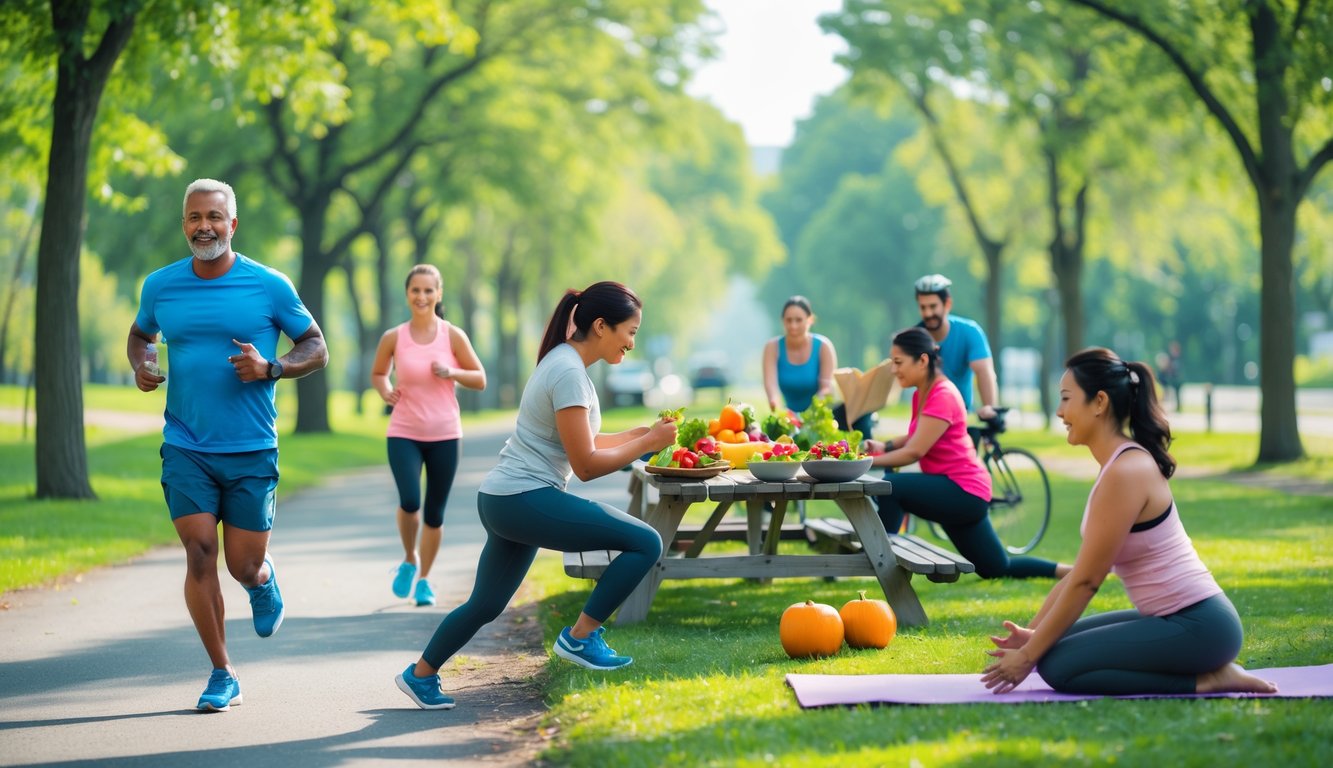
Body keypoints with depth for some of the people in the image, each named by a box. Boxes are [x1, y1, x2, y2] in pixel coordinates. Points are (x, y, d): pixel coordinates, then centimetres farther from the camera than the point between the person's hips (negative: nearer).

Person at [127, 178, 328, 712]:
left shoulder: (269, 286, -4)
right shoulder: (160, 286, 4)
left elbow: (316, 349, 4)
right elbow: (140, 334, 23)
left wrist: (270, 368, -15)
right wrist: (139, 366, 0)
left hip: (251, 451, -1)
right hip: (186, 448, 1)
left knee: (244, 566, 1)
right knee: (200, 554, -9)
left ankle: (263, 579, 41)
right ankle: (222, 675, 4)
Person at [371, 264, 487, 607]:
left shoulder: (453, 336, -3)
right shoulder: (393, 338, -1)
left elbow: (480, 380, 3)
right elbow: (377, 374, 15)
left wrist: (451, 372, -15)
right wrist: (386, 391, -6)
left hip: (444, 435, 1)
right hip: (404, 433, -1)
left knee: (435, 511, 6)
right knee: (409, 501, -18)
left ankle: (424, 579, 25)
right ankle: (409, 560, 11)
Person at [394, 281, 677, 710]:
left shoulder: (564, 362, 13)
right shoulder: (569, 372, -17)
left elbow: (580, 444, 19)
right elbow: (586, 465, -18)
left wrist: (641, 434, 12)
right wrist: (649, 443, -11)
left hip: (503, 502, 11)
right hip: (526, 501, -11)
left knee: (487, 604, 23)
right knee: (646, 543, -13)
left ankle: (420, 675, 33)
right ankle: (579, 638, -4)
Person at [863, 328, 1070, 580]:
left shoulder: (942, 396, -20)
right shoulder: (921, 395, 9)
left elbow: (914, 452, -24)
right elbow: (913, 438, 12)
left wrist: (868, 462, -23)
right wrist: (883, 446, -6)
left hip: (964, 492, -10)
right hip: (954, 493, 10)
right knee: (998, 568, 16)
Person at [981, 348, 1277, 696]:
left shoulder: (1125, 472, -20)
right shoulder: (1120, 464, 11)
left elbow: (1085, 582, -18)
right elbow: (1079, 573, 15)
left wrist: (1028, 655, -11)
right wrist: (1032, 634, 11)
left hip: (1197, 627, -10)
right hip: (1176, 619, 10)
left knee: (1059, 666, -14)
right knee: (1057, 642, 14)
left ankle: (1204, 680, -7)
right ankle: (1204, 668, 12)